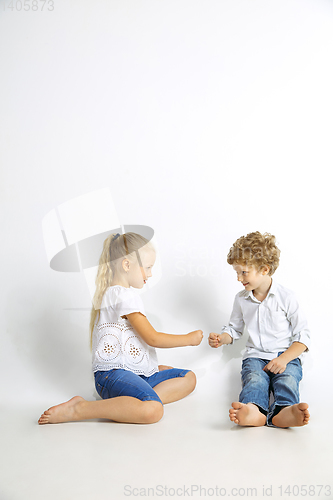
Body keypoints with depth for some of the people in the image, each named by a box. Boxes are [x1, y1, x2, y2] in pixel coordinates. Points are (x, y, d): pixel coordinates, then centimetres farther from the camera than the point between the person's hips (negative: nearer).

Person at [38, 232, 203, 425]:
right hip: (113, 374, -11)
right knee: (152, 411, -35)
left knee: (189, 378, 7)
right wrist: (189, 338, 1)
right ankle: (78, 409, -18)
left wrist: (151, 366, 24)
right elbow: (152, 338, -11)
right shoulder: (125, 296, -11)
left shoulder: (111, 292, 21)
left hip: (136, 371, 11)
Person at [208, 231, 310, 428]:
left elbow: (303, 336, -1)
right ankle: (253, 411, -64)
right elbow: (235, 329, 27)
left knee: (287, 380, -34)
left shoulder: (286, 297, -2)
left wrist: (284, 359, -15)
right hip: (256, 356, 2)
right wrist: (222, 338, 4)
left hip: (287, 356, -1)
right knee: (254, 379, -32)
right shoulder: (241, 299, 10)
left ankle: (282, 412, -65)